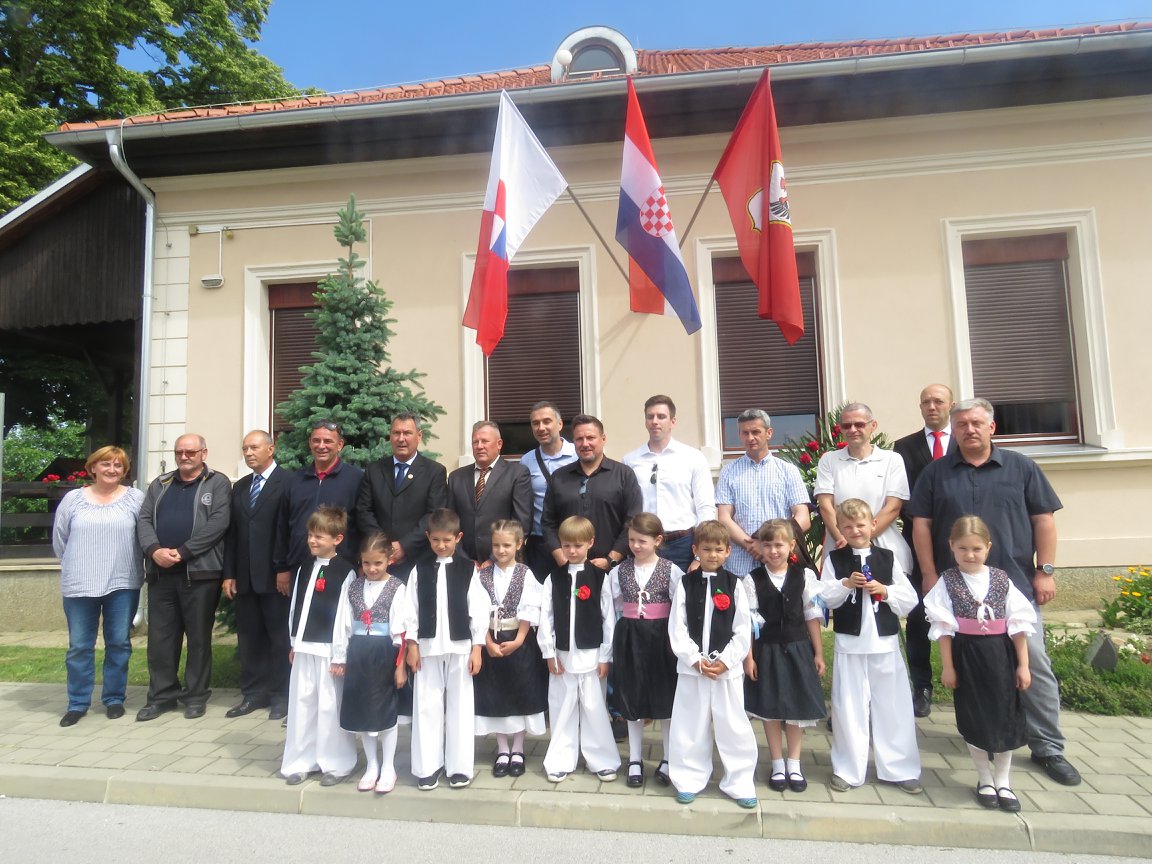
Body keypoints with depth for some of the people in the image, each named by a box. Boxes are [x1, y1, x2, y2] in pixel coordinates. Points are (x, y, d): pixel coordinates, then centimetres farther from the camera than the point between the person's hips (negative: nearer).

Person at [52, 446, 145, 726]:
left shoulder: (135, 498, -1)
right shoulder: (73, 498, 4)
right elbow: (59, 538, 12)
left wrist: (121, 563, 2)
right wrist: (78, 563, 13)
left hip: (123, 583, -1)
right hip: (80, 585, 1)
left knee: (119, 643, 7)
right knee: (79, 646, 7)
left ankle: (114, 699, 20)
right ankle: (77, 703, 20)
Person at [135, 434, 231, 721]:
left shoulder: (217, 483, 1)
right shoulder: (160, 484, 16)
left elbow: (218, 523, -11)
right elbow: (144, 520, 8)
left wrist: (182, 552, -16)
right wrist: (154, 550, -11)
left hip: (200, 572, -4)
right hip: (161, 572, 5)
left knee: (199, 637, 3)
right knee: (160, 637, 9)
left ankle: (196, 696, 15)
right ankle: (162, 695, 22)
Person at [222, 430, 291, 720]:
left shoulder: (287, 483, -6)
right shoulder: (239, 487, 15)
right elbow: (232, 533, 13)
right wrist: (229, 574, 7)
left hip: (274, 576, -6)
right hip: (244, 577, 6)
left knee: (280, 638, 4)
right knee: (248, 637, 11)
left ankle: (281, 695, 14)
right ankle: (253, 693, 22)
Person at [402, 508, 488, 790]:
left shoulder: (468, 569, -2)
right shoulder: (419, 569, 2)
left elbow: (478, 609, -2)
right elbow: (411, 609, 3)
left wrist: (477, 647, -5)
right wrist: (412, 644, -1)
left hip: (460, 646, -1)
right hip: (427, 646, 1)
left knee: (460, 706, 6)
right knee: (427, 706, 6)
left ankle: (459, 766, 16)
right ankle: (427, 767, 17)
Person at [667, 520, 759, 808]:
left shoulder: (734, 584, 0)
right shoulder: (686, 584, 0)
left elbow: (743, 630, -2)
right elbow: (677, 628, -2)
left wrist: (725, 661, -10)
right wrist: (695, 660, -10)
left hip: (728, 667, 0)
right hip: (691, 667, 1)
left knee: (734, 727, 6)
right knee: (689, 726, 9)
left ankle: (740, 782, 22)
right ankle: (689, 780, 25)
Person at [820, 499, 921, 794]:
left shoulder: (888, 558, 3)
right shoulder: (834, 559, 1)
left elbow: (910, 600, 2)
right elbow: (825, 599, -5)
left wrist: (885, 591, -14)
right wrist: (846, 583, -19)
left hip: (885, 643, 1)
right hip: (849, 643, -1)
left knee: (893, 707, 9)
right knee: (849, 708, 7)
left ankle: (899, 769, 24)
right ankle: (847, 770, 19)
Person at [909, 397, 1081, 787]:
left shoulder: (1021, 467, 5)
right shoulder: (936, 473, 4)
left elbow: (1044, 519, 5)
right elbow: (921, 525, 3)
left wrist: (1045, 570, -1)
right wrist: (930, 575, -2)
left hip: (1016, 584, 0)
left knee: (1035, 665, 1)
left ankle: (1048, 747, 15)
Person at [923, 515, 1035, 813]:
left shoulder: (1001, 580, -1)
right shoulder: (947, 582, -6)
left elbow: (1019, 624, 2)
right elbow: (943, 628, -5)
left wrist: (1023, 665, 0)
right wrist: (947, 666, -6)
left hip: (1000, 655, 2)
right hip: (966, 656, -1)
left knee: (1006, 716, 7)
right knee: (974, 718, 8)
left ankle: (1003, 781, 25)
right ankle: (984, 778, 26)